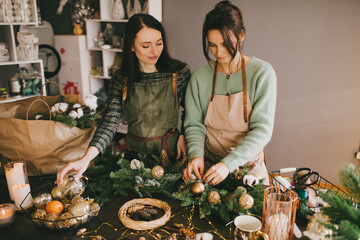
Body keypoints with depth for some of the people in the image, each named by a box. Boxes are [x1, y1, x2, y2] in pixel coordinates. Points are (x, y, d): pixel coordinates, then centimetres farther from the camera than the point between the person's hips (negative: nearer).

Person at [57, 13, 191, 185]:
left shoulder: (179, 72, -6)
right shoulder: (120, 79, -5)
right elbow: (110, 121, -13)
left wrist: (183, 135, -7)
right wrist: (86, 158, -26)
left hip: (171, 152, 0)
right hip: (134, 152, 1)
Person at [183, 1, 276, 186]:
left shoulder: (262, 73, -8)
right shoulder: (199, 77, -1)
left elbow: (262, 130, -12)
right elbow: (194, 125, 2)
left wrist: (229, 163, -24)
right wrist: (196, 155, -18)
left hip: (249, 168, -1)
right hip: (209, 168, 2)